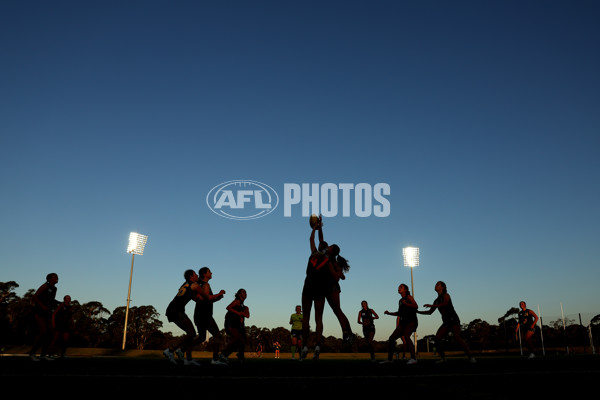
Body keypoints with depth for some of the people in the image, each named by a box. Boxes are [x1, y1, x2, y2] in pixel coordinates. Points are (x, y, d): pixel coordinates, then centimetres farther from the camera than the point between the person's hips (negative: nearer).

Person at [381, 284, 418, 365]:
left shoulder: (408, 297, 0)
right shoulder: (400, 301, 20)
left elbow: (416, 306, -14)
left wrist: (406, 304, -22)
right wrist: (389, 313, 19)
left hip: (411, 321, -8)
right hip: (403, 322, 8)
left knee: (406, 336, -32)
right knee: (391, 338, 0)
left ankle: (413, 358, -29)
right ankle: (389, 359, 9)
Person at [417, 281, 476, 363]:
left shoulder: (445, 295, -2)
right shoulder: (437, 301, 18)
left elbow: (445, 303, -24)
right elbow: (430, 312, 24)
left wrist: (432, 305, -21)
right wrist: (418, 311, 19)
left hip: (454, 320, -7)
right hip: (446, 322, 7)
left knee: (457, 338, -24)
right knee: (437, 338, -12)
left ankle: (471, 357, -15)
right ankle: (443, 358, -6)